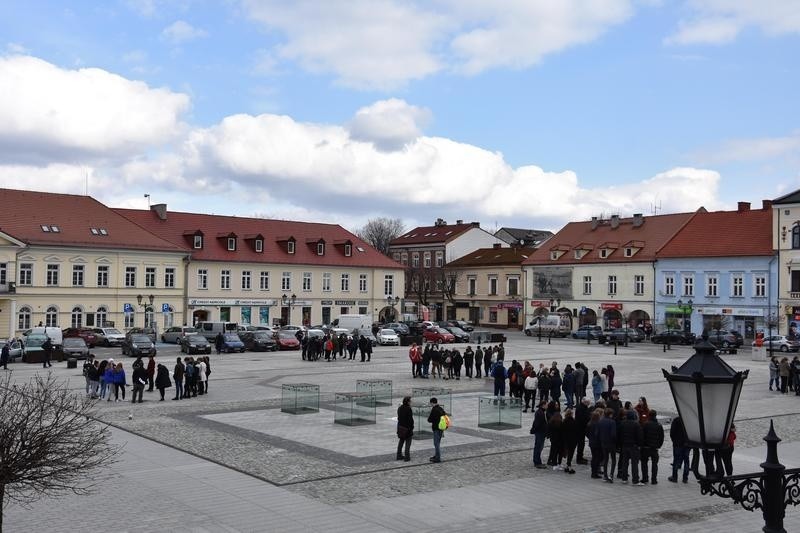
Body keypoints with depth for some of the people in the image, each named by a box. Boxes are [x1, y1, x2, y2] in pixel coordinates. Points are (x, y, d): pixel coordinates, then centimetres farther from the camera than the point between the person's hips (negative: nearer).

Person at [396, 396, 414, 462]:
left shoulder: (400, 408, 3)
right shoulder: (408, 409, -20)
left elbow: (399, 417, 8)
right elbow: (410, 419, -19)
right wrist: (411, 427, -11)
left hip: (400, 427, 7)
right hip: (407, 428, -7)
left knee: (401, 441, 18)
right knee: (408, 443, 3)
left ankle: (399, 455, 24)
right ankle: (407, 457, 3)